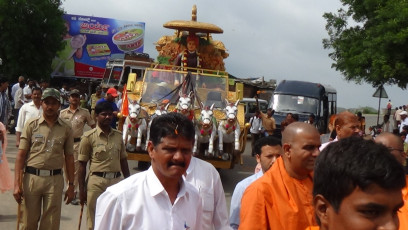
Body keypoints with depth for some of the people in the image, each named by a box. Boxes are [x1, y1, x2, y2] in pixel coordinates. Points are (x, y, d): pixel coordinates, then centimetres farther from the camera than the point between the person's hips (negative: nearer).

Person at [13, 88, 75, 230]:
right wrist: (17, 184, -6)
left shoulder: (66, 129, 6)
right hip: (31, 177, 0)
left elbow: (69, 158, 9)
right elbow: (21, 155, 0)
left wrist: (71, 185, 6)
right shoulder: (31, 125, 2)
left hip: (55, 179, 1)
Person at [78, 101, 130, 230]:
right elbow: (82, 165, -4)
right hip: (96, 181, -4)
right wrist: (82, 189, -5)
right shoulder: (89, 137, -5)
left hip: (116, 180, 4)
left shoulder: (118, 136, 8)